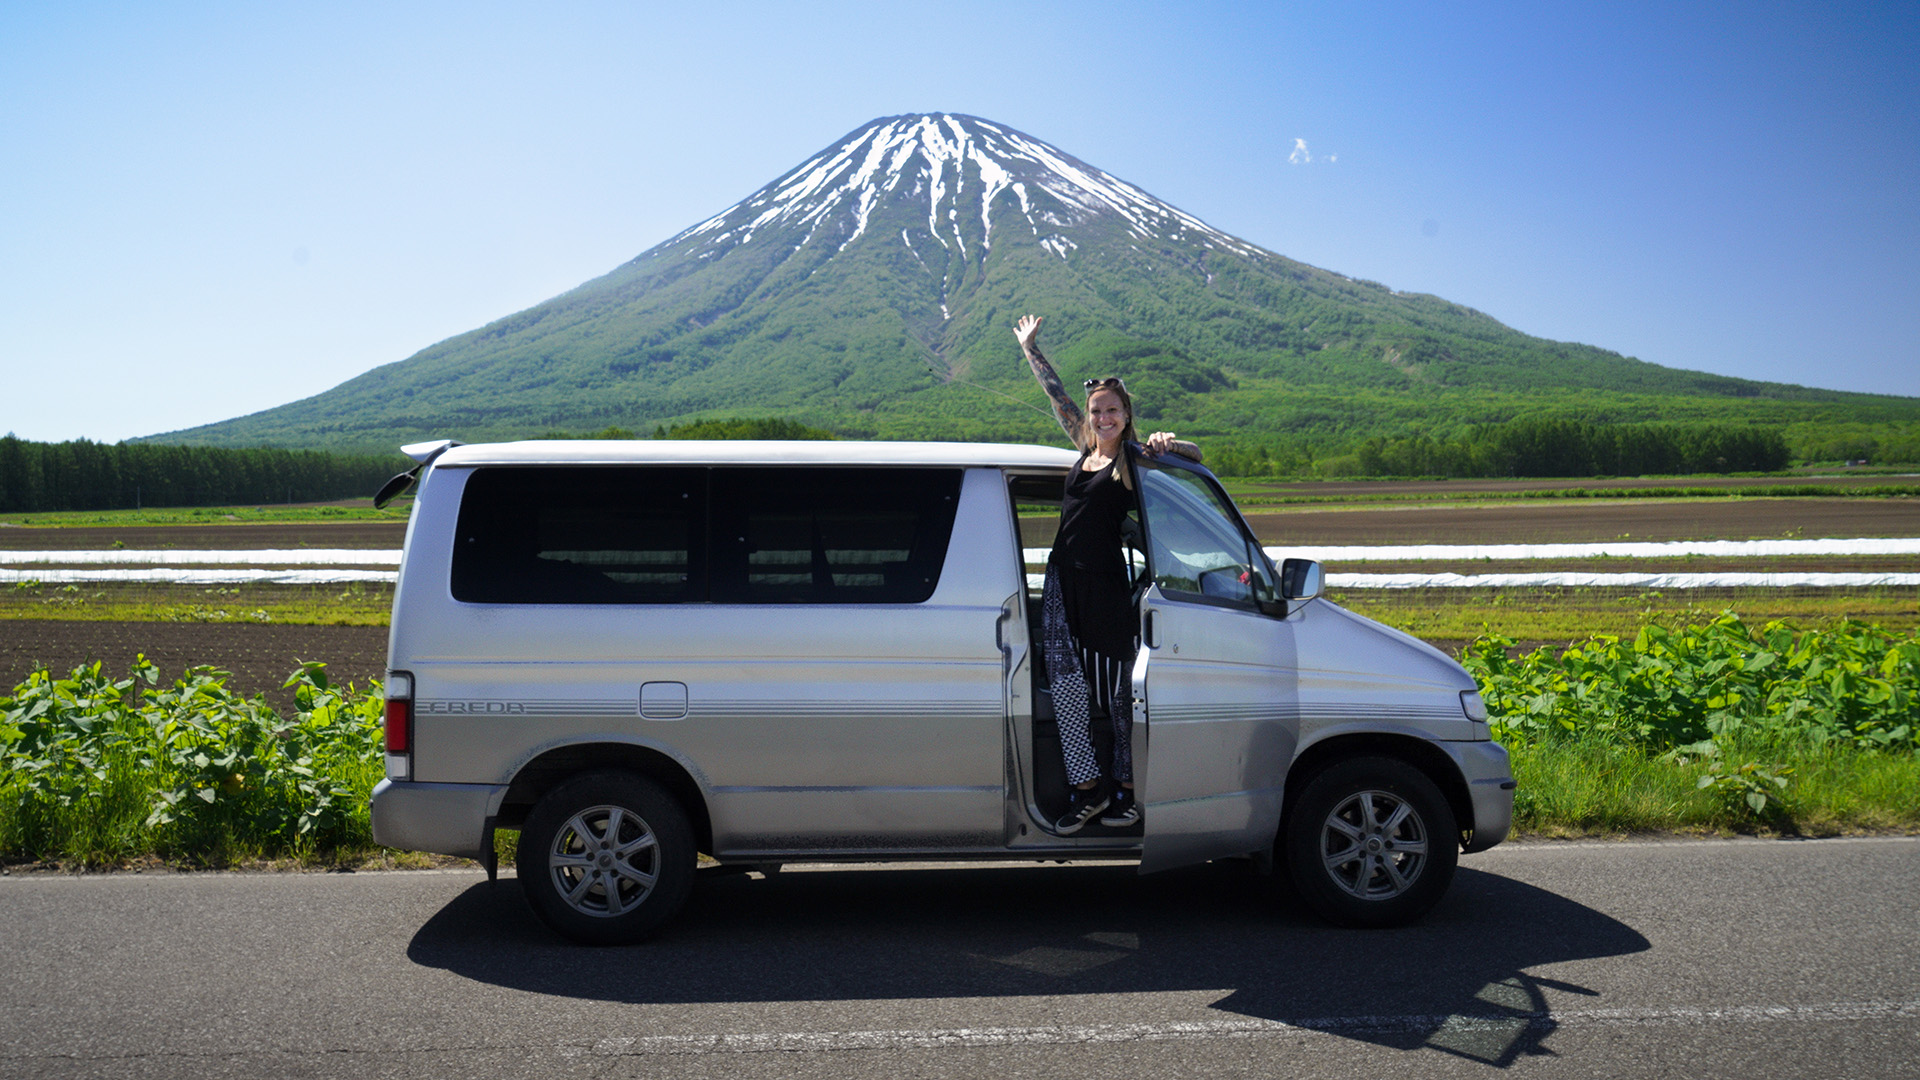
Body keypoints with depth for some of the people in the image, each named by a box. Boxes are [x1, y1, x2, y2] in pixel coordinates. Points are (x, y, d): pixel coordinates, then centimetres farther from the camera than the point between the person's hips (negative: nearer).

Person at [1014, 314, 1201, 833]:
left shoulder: (1134, 458, -3)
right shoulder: (1086, 446, 13)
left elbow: (1196, 456, -7)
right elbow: (1056, 392, 22)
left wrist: (1167, 443, -26)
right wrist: (1029, 347, 29)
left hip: (1106, 583, -5)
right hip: (1062, 579, 5)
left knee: (1117, 688, 4)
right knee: (1064, 679, -6)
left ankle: (1125, 788, 15)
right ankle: (1086, 787, 0)